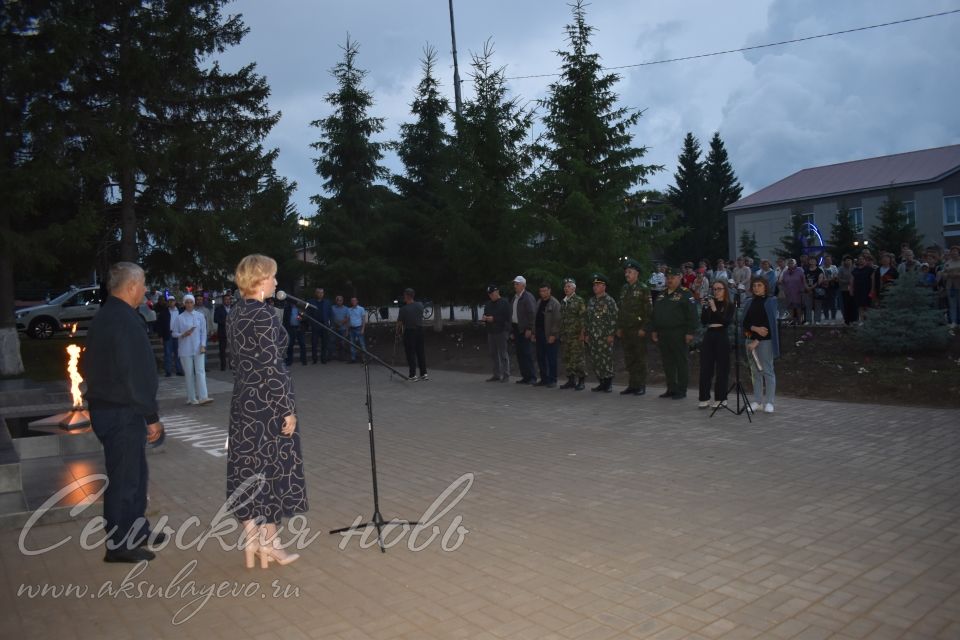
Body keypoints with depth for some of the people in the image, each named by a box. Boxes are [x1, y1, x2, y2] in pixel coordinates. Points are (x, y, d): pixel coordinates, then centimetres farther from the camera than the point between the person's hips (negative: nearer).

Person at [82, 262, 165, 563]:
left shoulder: (102, 317, 12)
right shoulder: (126, 320, -20)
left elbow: (87, 365, 19)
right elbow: (137, 374, -23)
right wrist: (152, 417, -17)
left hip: (104, 407, 10)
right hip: (122, 413, -10)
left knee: (136, 471, 20)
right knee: (124, 477, 1)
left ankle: (137, 530, 32)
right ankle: (118, 545, 13)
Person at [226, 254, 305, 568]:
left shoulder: (235, 314, 8)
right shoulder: (264, 315, -17)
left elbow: (235, 359, 13)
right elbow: (272, 367, -20)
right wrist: (288, 410, -16)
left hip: (243, 399, 8)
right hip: (267, 402, -8)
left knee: (248, 470, 11)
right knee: (272, 472, 4)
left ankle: (251, 545, 19)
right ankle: (268, 546, 14)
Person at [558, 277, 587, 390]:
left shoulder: (579, 300, -3)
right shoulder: (563, 302, 16)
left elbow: (583, 317, -8)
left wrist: (582, 333, -14)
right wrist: (560, 333, 16)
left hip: (576, 335, -7)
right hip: (564, 335, 7)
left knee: (578, 358, -6)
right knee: (567, 358, 8)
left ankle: (581, 382, 0)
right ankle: (571, 380, 16)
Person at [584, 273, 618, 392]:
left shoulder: (610, 301, -4)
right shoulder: (591, 301, 15)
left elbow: (614, 319, -9)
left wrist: (611, 335, -15)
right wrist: (587, 334, 13)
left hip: (605, 337, -6)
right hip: (593, 337, 7)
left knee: (607, 360, -4)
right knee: (595, 361, 7)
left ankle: (609, 384, 5)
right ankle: (602, 383, 17)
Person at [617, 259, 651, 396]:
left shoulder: (643, 289, -5)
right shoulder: (624, 289, 14)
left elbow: (648, 311, -9)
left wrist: (643, 328, -14)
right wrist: (619, 327, 12)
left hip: (638, 330, -6)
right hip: (626, 331, 6)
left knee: (640, 359, -1)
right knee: (629, 359, 8)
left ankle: (641, 386, 5)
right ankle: (632, 385, 15)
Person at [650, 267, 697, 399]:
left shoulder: (685, 294, -5)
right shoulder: (662, 295, 17)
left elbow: (692, 315, -12)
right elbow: (654, 313, 20)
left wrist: (690, 332, -17)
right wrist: (653, 330, 14)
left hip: (679, 334, -7)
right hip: (663, 334, 7)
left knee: (681, 362, 0)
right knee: (667, 362, 11)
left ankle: (681, 390, 6)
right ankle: (671, 388, 21)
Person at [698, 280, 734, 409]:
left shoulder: (729, 305, 1)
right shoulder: (708, 303, 9)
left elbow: (727, 321, -13)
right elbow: (703, 322, -1)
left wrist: (715, 309, -19)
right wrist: (706, 308, -15)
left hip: (722, 338, -3)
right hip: (709, 336, 3)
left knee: (722, 369, 1)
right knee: (705, 368, 1)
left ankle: (720, 399, 10)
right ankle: (704, 398, 7)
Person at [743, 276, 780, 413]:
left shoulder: (770, 302, -1)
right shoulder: (749, 302, 12)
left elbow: (770, 323, -9)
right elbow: (745, 322, 6)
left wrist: (757, 340, -15)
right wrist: (755, 328, -15)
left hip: (765, 340, -5)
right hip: (750, 340, 5)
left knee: (767, 371, -4)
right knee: (756, 372, 8)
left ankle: (769, 402, 0)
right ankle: (757, 401, 12)